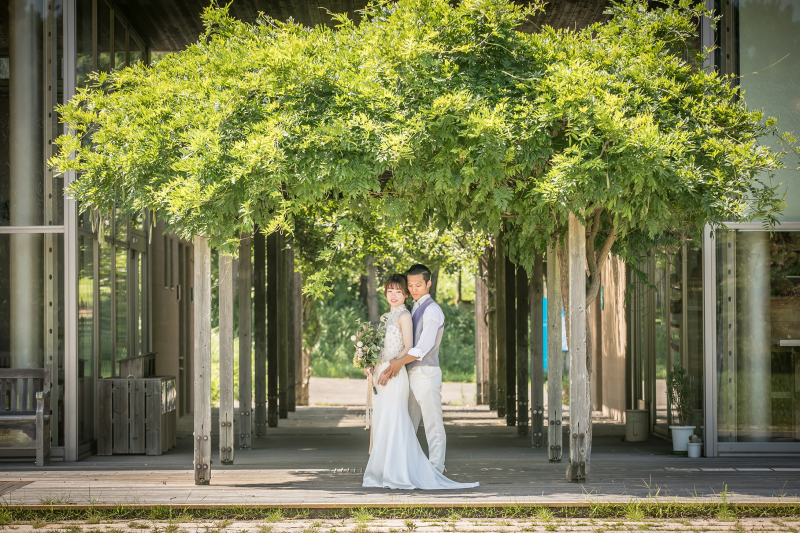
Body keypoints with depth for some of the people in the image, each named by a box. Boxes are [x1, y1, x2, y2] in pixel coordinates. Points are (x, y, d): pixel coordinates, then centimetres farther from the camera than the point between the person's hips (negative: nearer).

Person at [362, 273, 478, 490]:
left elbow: (408, 348, -12)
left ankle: (397, 474, -7)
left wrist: (391, 368, -19)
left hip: (395, 374, -8)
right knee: (380, 422, 7)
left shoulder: (404, 316, -6)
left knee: (393, 421, -10)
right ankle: (381, 472, 11)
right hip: (381, 374, 8)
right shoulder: (385, 317, 18)